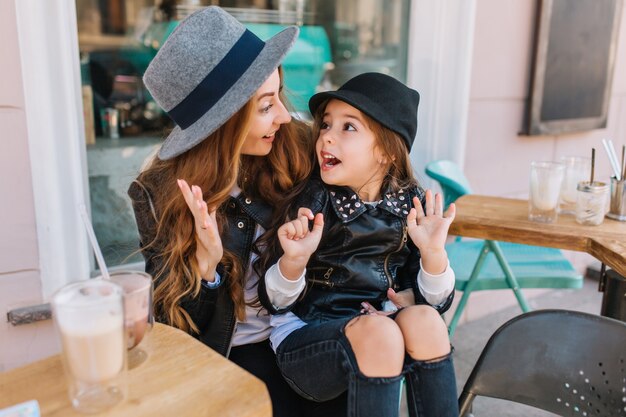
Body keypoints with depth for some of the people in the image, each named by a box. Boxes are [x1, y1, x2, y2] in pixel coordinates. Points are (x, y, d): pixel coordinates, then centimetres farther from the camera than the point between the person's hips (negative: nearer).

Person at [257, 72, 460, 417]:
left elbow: (433, 302, 0)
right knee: (378, 331, -30)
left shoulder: (412, 204, -3)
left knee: (422, 320, -26)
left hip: (380, 327, 3)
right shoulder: (307, 201, -9)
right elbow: (277, 302, -7)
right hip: (303, 335, -2)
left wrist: (433, 254, -19)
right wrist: (294, 260, -27)